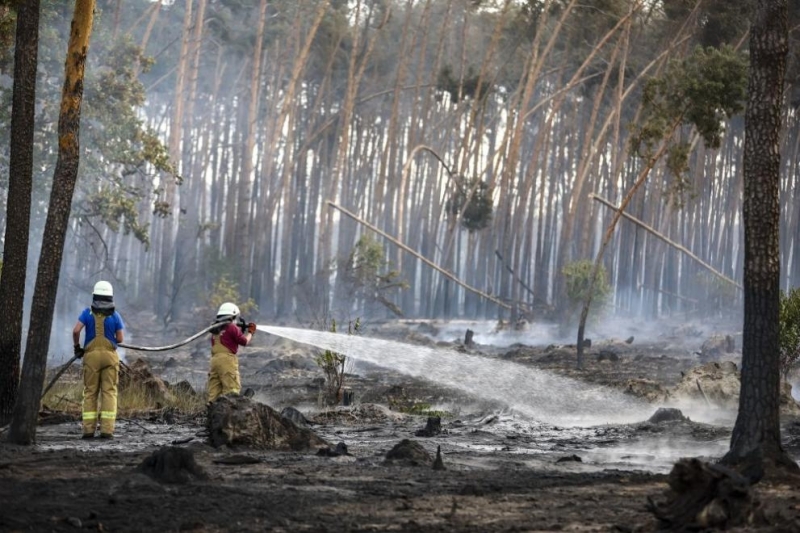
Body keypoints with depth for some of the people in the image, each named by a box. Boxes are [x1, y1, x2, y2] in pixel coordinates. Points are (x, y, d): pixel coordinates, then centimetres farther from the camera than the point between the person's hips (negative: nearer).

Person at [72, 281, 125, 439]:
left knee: (90, 392, 7)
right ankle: (107, 429, -7)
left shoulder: (87, 313, 1)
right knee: (109, 392, 1)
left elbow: (76, 330, -12)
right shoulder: (115, 315, 1)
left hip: (91, 355, 1)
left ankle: (89, 429, 1)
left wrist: (77, 346, 4)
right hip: (109, 355, -1)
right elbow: (120, 339, 1)